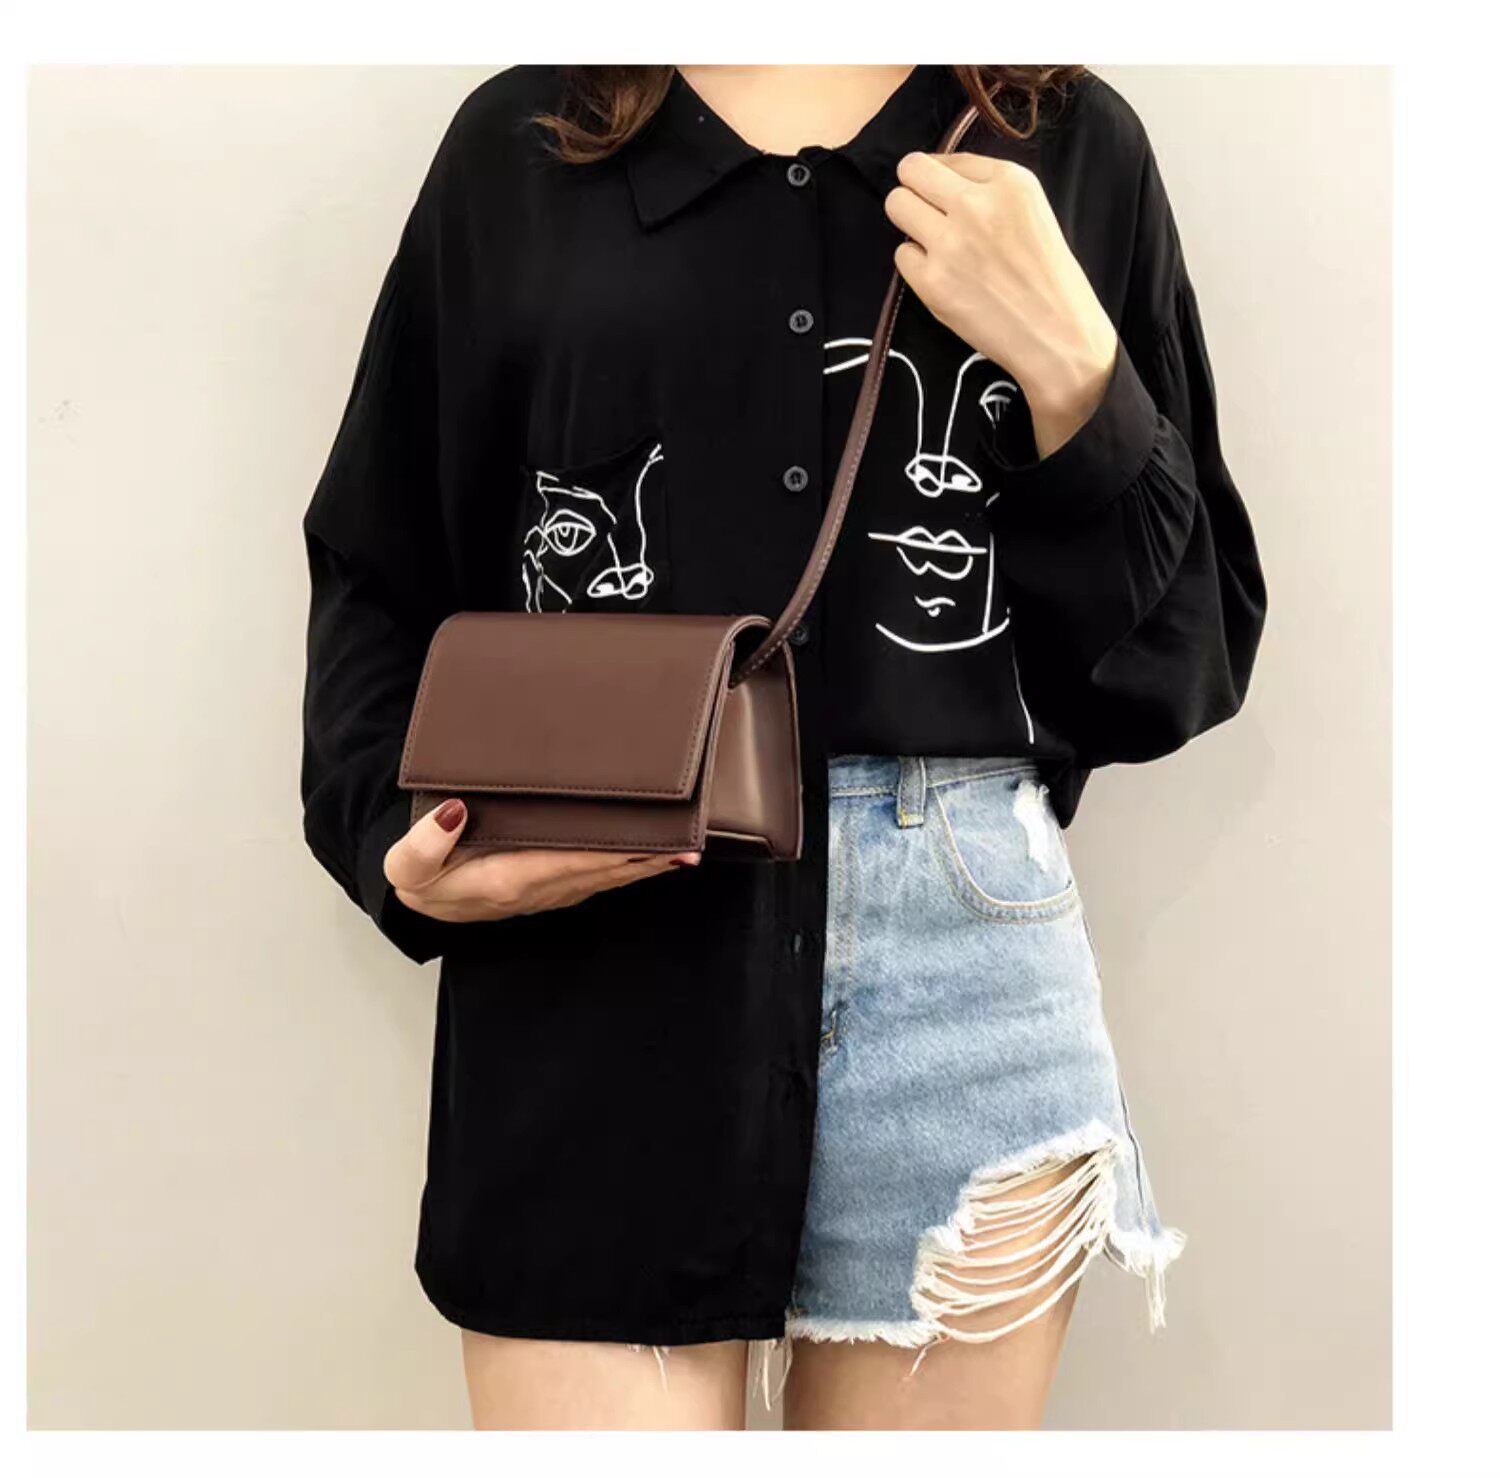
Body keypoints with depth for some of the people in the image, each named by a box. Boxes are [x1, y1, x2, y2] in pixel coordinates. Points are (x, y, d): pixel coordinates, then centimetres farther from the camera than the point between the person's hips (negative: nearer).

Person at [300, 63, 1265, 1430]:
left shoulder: (1072, 146, 10)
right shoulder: (518, 146, 8)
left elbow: (1187, 649, 7)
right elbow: (378, 577, 10)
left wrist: (1069, 368, -6)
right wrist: (400, 845, -7)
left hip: (965, 944, 1)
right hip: (590, 970, 0)